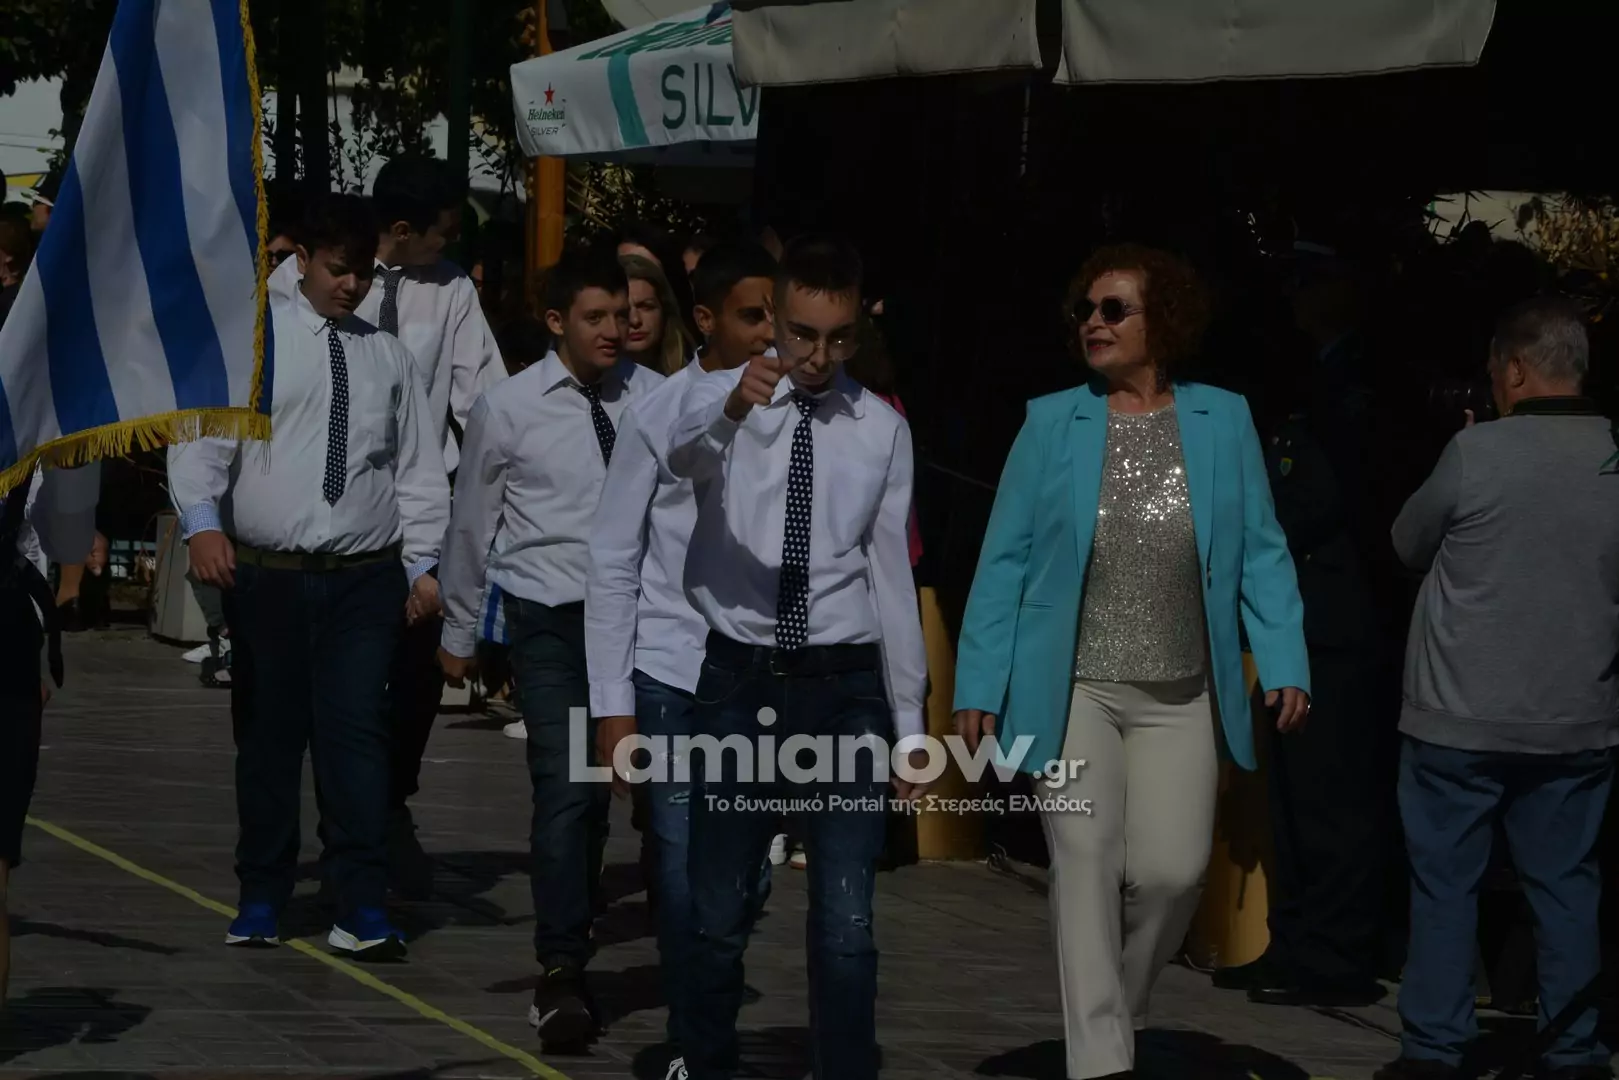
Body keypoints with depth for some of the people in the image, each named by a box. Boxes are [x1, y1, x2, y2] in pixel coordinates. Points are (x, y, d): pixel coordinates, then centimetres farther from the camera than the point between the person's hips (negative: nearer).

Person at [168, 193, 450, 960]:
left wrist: (423, 563, 6)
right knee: (268, 737, 7)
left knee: (356, 731, -7)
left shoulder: (387, 357, 12)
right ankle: (261, 899, 19)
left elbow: (419, 467, 14)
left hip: (366, 579, 1)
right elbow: (203, 434, -7)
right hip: (267, 574, -1)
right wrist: (203, 521, -22)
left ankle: (362, 910, -7)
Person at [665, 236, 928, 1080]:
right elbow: (683, 453, -27)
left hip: (846, 688, 1)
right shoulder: (721, 399, -2)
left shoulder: (882, 430, 5)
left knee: (846, 928, -3)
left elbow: (891, 575, 9)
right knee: (719, 916, 10)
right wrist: (734, 405, -50)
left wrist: (909, 723, 9)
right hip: (740, 683, -1)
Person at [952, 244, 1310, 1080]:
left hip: (1179, 697, 1)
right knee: (1087, 870, -2)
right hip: (1073, 690, -1)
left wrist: (1285, 663, -7)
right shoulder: (1051, 422, 0)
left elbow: (1261, 554, 4)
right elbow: (1005, 560, 0)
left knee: (1171, 871, -4)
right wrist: (979, 685, -4)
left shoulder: (1223, 421, 2)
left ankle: (1117, 1008, 24)